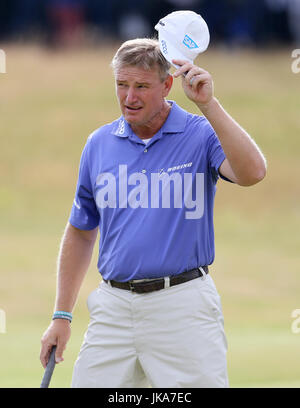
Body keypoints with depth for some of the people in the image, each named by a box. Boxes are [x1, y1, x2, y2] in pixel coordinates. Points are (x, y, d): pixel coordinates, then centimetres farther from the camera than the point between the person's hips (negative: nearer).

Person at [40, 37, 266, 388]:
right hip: (113, 306, 4)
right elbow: (80, 232, 18)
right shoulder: (99, 144, 9)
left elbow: (252, 172, -24)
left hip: (182, 305, -4)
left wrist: (208, 104, -28)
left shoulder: (202, 135, -3)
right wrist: (62, 315, 15)